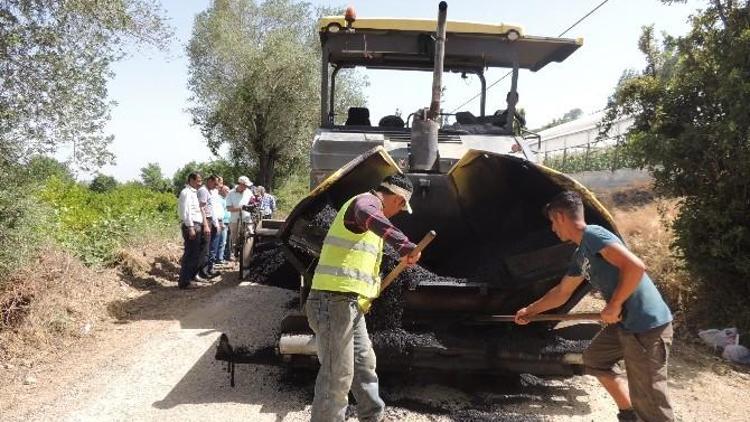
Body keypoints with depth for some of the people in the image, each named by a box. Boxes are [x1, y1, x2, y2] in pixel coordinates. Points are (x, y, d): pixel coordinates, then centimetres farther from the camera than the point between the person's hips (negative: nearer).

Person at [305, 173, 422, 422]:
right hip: (335, 300, -11)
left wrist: (373, 286, 40)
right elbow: (367, 215, -38)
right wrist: (403, 243, -49)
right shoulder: (367, 201, -9)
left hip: (348, 302, 11)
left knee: (364, 364, 21)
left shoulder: (369, 205, 23)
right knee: (338, 375, -6)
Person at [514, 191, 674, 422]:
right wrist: (530, 310, 37)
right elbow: (561, 292, 28)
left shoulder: (593, 235, -14)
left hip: (647, 325, -10)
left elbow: (635, 266, -26)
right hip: (626, 322, 10)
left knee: (649, 403, -4)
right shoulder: (580, 255, 15)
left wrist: (614, 306, -17)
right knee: (594, 359, 24)